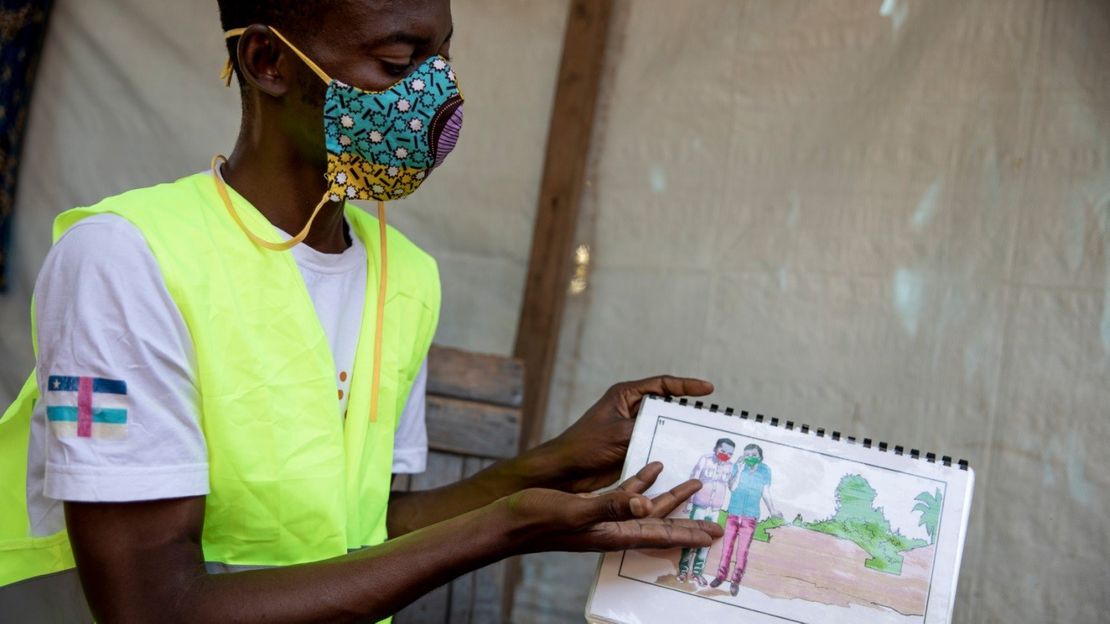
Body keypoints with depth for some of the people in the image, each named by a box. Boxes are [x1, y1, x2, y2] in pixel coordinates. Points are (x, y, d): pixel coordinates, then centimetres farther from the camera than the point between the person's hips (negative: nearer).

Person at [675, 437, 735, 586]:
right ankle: (683, 569, 13)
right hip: (699, 506, -3)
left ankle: (697, 571, 17)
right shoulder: (705, 459, -10)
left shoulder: (731, 466, -3)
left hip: (715, 510, 3)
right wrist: (689, 502, -7)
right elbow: (693, 481, -6)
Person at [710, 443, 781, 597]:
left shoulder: (765, 470, -3)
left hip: (750, 518, -1)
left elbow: (766, 493, 5)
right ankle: (721, 575, 22)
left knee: (742, 551, -2)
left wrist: (772, 510, -2)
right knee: (727, 546, 9)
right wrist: (740, 471, -23)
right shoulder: (737, 466, -6)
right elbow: (732, 487, -12)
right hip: (733, 514, 1)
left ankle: (736, 581, 7)